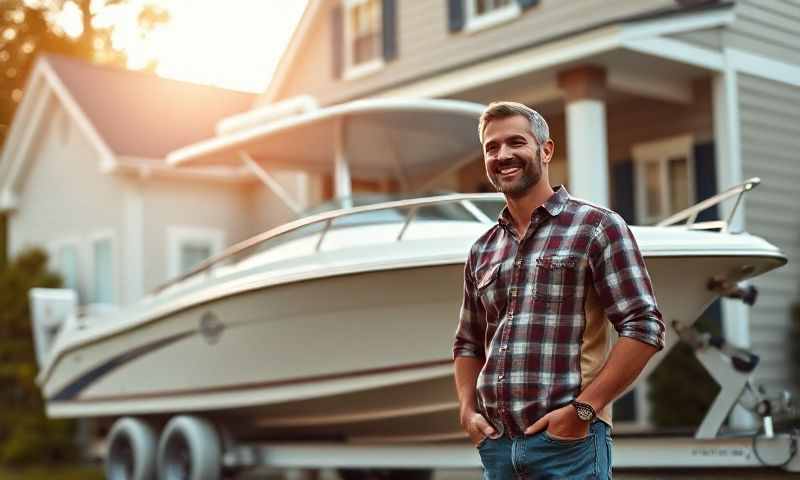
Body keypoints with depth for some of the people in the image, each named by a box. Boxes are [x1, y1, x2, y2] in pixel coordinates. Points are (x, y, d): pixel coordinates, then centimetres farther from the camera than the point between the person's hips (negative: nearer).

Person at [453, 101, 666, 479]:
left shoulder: (596, 227, -2)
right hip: (495, 445, 5)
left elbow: (644, 328, -8)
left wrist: (583, 409, -14)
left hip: (568, 440, -5)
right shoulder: (482, 250, 14)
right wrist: (468, 410, 6)